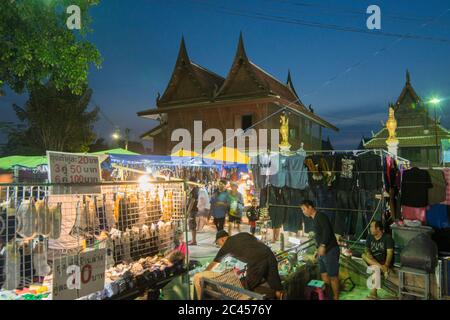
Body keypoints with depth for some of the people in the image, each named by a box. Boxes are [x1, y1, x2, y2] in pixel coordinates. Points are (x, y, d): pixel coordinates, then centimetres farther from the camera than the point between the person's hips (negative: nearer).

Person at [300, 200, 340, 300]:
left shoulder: (320, 216, -12)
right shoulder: (314, 219, 16)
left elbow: (327, 230, -25)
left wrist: (323, 246, -29)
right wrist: (318, 249, 24)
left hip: (330, 250, -9)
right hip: (322, 251, 9)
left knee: (333, 276, 0)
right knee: (324, 274, 13)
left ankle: (336, 297, 11)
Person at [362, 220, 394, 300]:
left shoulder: (387, 237, -9)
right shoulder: (369, 237, 7)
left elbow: (389, 253, -17)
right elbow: (366, 249, 5)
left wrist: (386, 265, -31)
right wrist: (368, 253, -21)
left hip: (384, 261, -5)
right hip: (373, 260, 5)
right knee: (364, 255, -26)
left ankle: (373, 293, -26)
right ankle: (381, 268, -39)